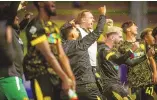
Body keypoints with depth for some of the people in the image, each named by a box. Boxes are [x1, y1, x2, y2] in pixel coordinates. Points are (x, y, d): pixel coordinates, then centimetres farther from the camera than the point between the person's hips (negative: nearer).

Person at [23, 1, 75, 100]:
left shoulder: (53, 27, 16)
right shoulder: (35, 26, -10)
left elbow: (61, 55, 11)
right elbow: (48, 55, -17)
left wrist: (71, 77, 0)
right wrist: (65, 78, -20)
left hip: (55, 75, 8)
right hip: (40, 75, -8)